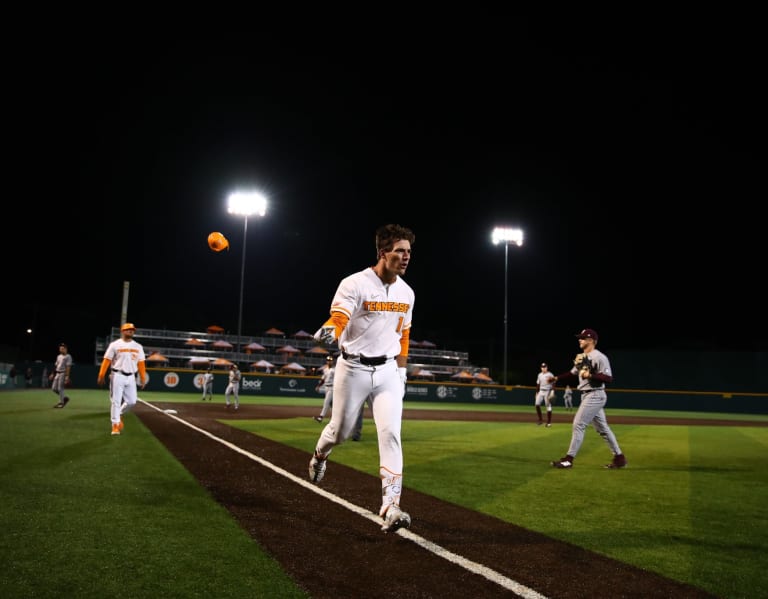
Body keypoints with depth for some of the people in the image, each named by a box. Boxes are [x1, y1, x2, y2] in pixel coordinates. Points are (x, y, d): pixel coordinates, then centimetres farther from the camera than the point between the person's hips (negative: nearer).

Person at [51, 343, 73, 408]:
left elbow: (68, 367, -16)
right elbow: (56, 366, 21)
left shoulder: (68, 357, -9)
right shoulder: (59, 356, 17)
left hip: (63, 374, -9)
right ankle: (64, 398, 20)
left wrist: (67, 376, -22)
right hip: (57, 374, 9)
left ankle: (61, 402, 2)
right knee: (54, 388, 8)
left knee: (61, 388, -8)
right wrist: (52, 374, 16)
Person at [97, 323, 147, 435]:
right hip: (117, 376, -4)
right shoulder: (115, 345, -2)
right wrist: (101, 375, -10)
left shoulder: (138, 347, 9)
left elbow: (141, 363, 9)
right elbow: (106, 360, -4)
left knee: (132, 402, 1)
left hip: (130, 377, 4)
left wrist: (143, 378, 4)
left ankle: (119, 415, 27)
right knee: (115, 401, -3)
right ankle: (115, 425, 4)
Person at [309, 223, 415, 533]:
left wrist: (401, 371, 14)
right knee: (340, 430, 10)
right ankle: (319, 456, 47)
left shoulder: (406, 293, 5)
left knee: (390, 433, -10)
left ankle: (390, 508, -10)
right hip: (353, 368, -3)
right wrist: (329, 332, -51)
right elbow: (338, 319, -28)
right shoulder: (354, 284, -13)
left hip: (387, 371, 4)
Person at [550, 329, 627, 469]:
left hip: (595, 395, -9)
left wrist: (590, 375, -29)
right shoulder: (581, 357, 12)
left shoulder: (599, 357, -15)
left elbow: (609, 378, -20)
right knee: (602, 428, 13)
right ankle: (619, 458, 20)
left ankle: (569, 459, -5)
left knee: (578, 424, -10)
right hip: (587, 395, 9)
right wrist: (557, 377, 10)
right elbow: (573, 372, 21)